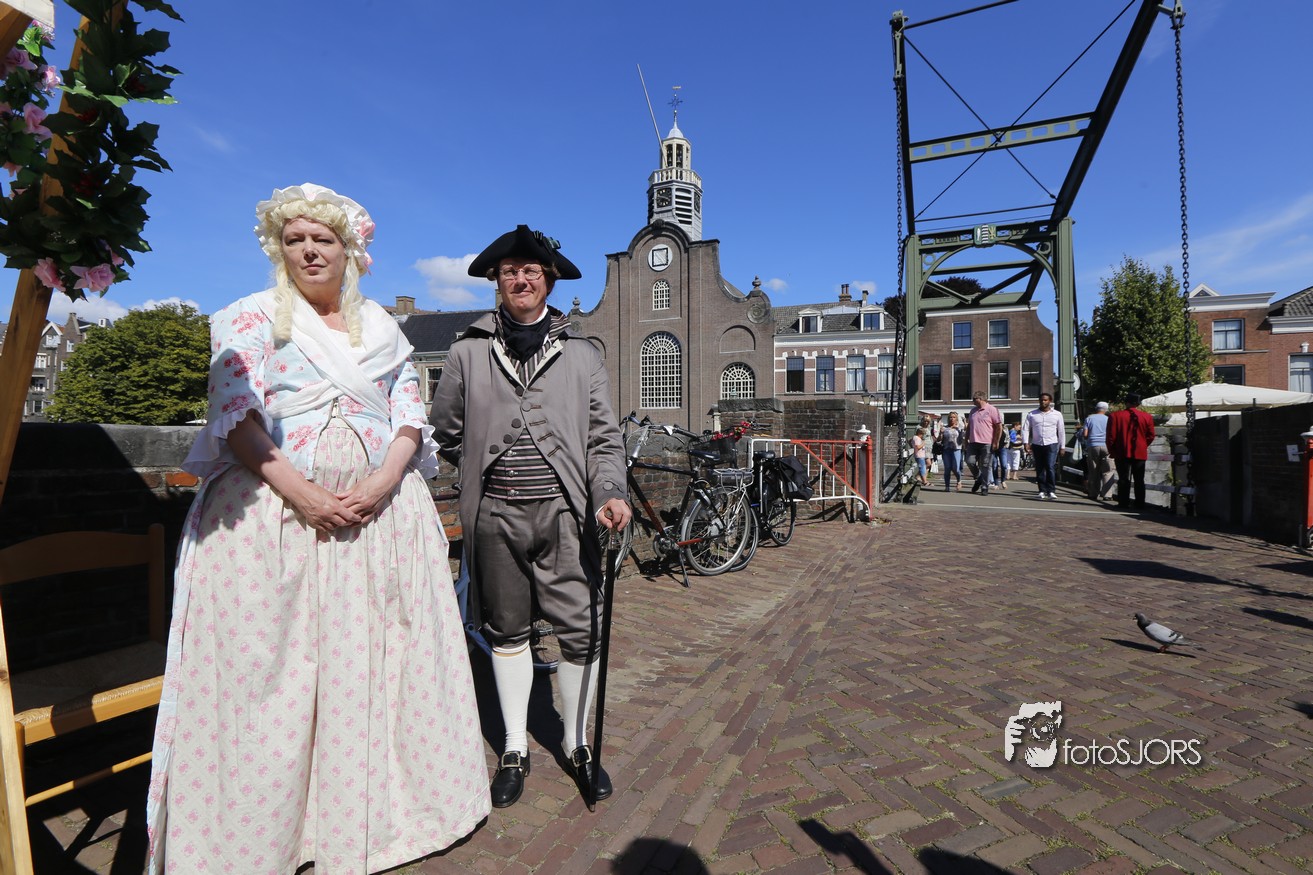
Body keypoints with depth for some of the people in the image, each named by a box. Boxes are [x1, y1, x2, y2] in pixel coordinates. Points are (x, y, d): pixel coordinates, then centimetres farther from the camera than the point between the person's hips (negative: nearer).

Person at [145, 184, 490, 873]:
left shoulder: (381, 327, 15)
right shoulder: (251, 319, 8)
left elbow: (411, 415, 8)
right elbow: (235, 419, -3)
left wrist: (381, 484, -10)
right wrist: (302, 493, -16)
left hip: (381, 509, 2)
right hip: (276, 507, -2)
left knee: (378, 657, 6)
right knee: (270, 667, 1)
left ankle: (378, 804, 22)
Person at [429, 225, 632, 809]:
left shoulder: (580, 354, 6)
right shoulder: (468, 352, 7)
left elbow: (603, 437, 2)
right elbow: (446, 433, 15)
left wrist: (610, 493, -13)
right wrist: (489, 470, 14)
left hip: (563, 512, 0)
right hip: (495, 514, 1)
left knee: (581, 630, 3)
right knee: (506, 631, 13)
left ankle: (578, 745, 26)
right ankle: (515, 749, 32)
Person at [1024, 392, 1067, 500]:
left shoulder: (1057, 414, 9)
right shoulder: (1032, 414, 8)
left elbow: (1061, 431, 12)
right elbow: (1025, 429, 4)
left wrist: (1062, 447, 9)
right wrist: (1026, 443, -8)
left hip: (1051, 444, -1)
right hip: (1037, 445, 2)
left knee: (1050, 468, -13)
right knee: (1039, 469, 4)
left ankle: (1051, 491, -11)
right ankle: (1042, 491, 11)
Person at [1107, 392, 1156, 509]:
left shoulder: (1115, 416, -5)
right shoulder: (1147, 417, 2)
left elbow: (1111, 436, -5)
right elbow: (1150, 436, 4)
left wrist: (1112, 451, 5)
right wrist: (1142, 446, 19)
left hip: (1122, 454, -2)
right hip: (1140, 454, 2)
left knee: (1123, 479, 2)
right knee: (1139, 480, 8)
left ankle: (1123, 503, 1)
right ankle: (1140, 504, 9)